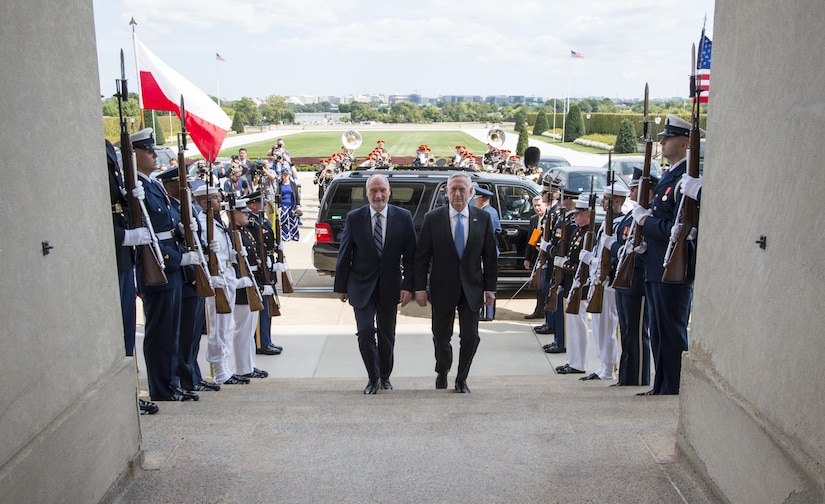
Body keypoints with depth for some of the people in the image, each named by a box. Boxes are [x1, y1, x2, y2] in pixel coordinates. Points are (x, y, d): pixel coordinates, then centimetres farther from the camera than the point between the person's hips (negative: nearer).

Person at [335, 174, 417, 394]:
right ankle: (373, 378, 11)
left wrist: (408, 286, -8)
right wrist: (341, 286, 2)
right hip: (361, 285, -1)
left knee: (387, 335, 12)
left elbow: (410, 255, -1)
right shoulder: (354, 218, -4)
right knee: (365, 331, -9)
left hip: (389, 286, 1)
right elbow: (344, 255, 1)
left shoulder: (403, 217, -3)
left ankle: (385, 377, 32)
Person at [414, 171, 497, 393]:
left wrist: (490, 287, 1)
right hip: (442, 289, -1)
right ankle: (442, 371, 38)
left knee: (470, 337, 3)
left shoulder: (483, 218, 0)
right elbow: (421, 256, -3)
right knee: (441, 336, 11)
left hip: (471, 288, 1)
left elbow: (489, 256, 4)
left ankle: (461, 379, 23)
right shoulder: (433, 218, -4)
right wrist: (420, 287, -7)